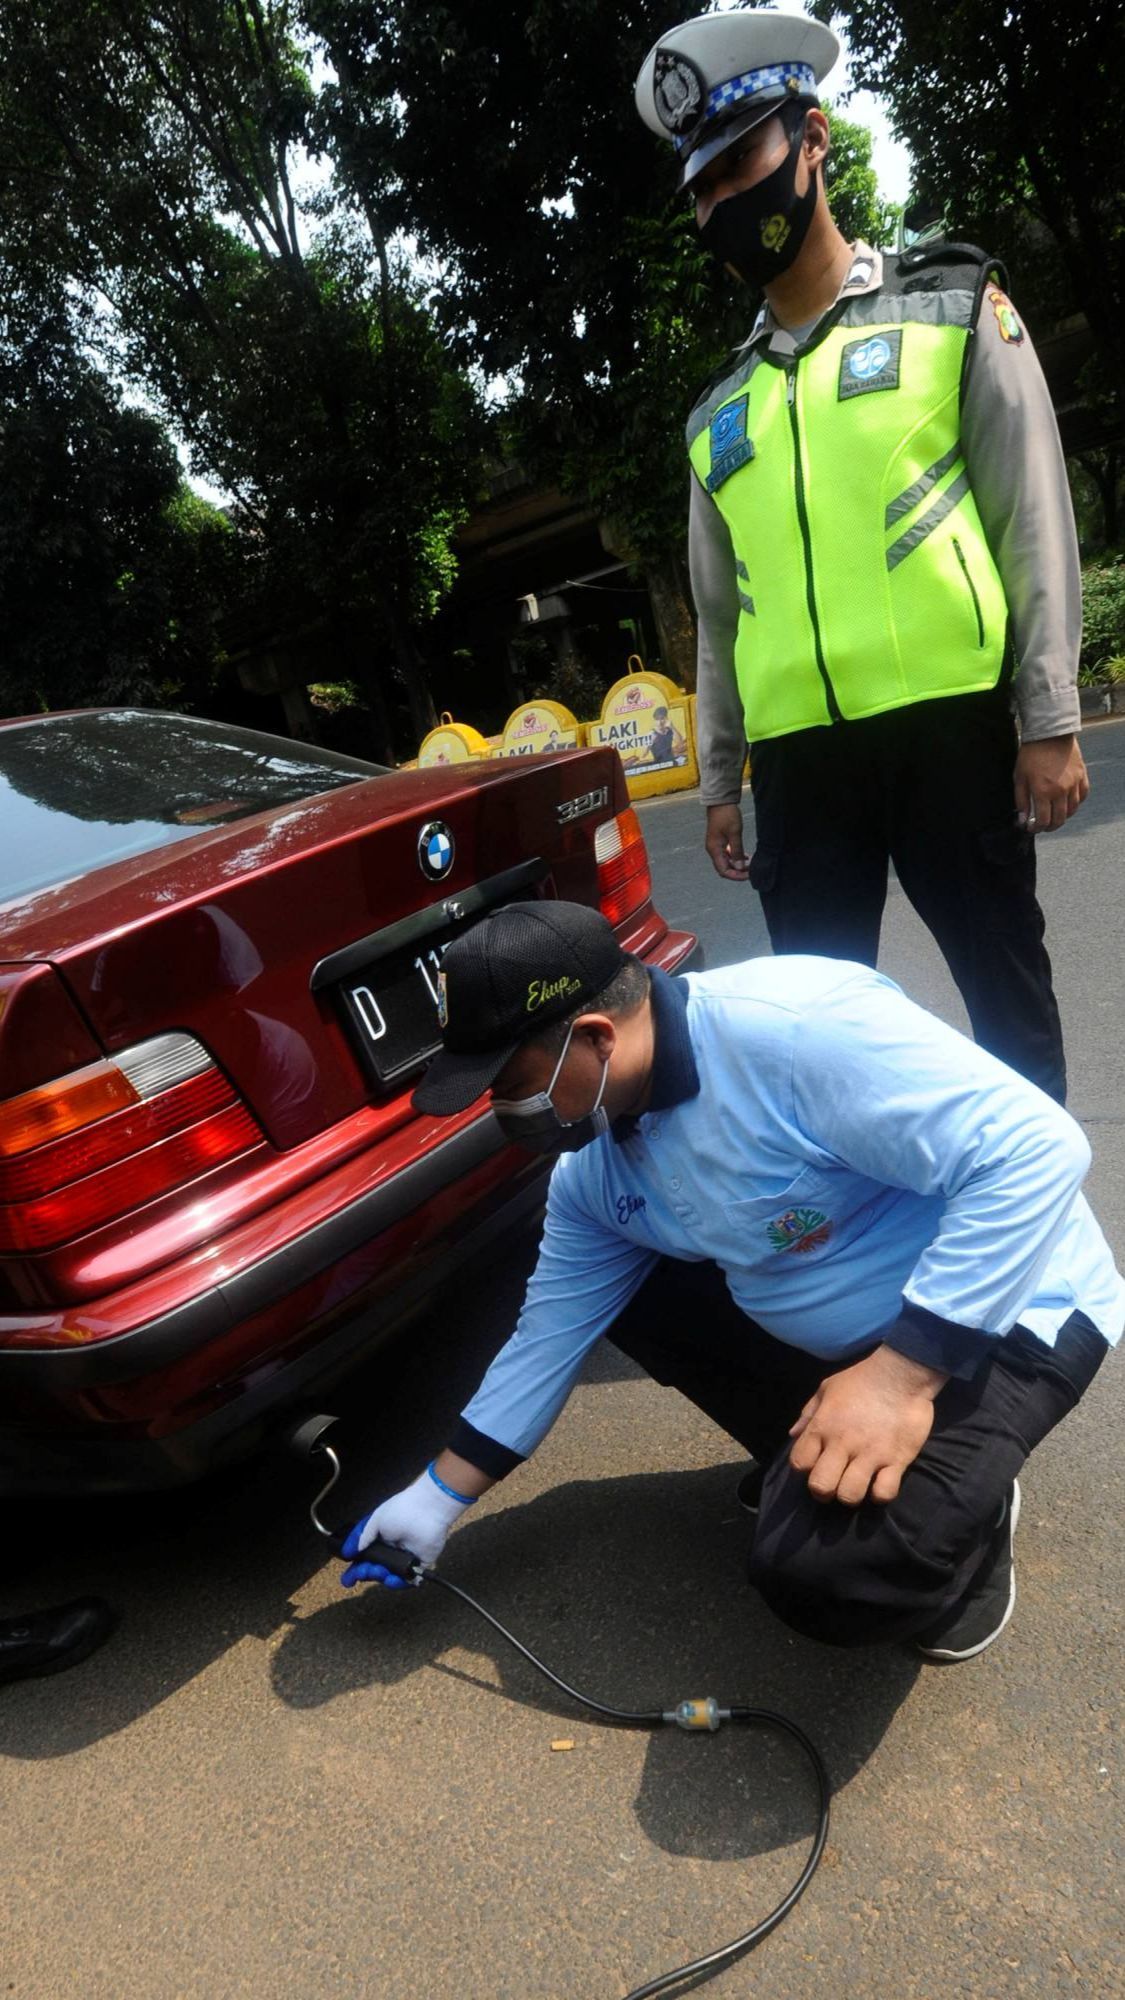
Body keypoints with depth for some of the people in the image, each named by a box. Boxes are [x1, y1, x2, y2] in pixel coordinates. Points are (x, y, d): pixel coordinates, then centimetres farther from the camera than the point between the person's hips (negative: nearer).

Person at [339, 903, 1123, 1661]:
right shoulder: (592, 1167, -4)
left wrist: (902, 1373, -33)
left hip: (1007, 1315, -8)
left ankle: (962, 1519, 7)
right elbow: (550, 1334, 7)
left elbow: (1034, 1148, -33)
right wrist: (438, 1498, 10)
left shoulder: (793, 1024, -31)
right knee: (612, 1287, 4)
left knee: (825, 1572, -26)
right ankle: (810, 1462, 14)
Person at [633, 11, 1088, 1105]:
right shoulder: (720, 411, 19)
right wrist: (719, 779, 16)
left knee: (1007, 985, 4)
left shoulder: (955, 307, 10)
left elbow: (1033, 523, 2)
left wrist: (1050, 721, -6)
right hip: (796, 755, 4)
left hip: (944, 723, -3)